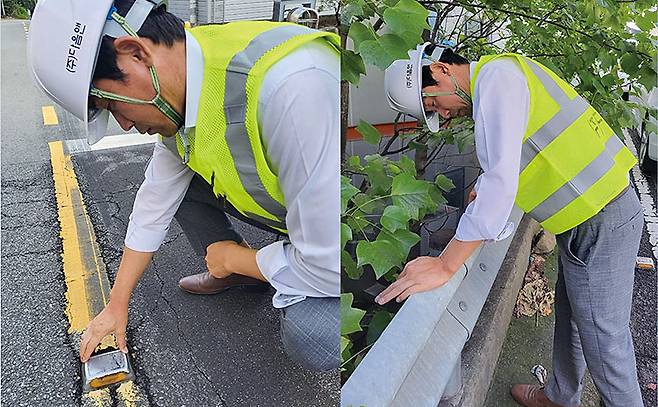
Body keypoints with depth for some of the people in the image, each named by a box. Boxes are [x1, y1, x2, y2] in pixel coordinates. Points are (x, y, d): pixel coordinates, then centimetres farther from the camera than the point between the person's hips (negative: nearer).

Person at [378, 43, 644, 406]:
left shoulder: (495, 76, -18)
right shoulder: (500, 77, 13)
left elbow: (501, 182, -28)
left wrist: (444, 265, -27)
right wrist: (488, 190, 11)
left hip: (599, 223, -10)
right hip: (587, 217, 10)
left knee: (603, 341, 4)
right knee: (569, 318, 24)